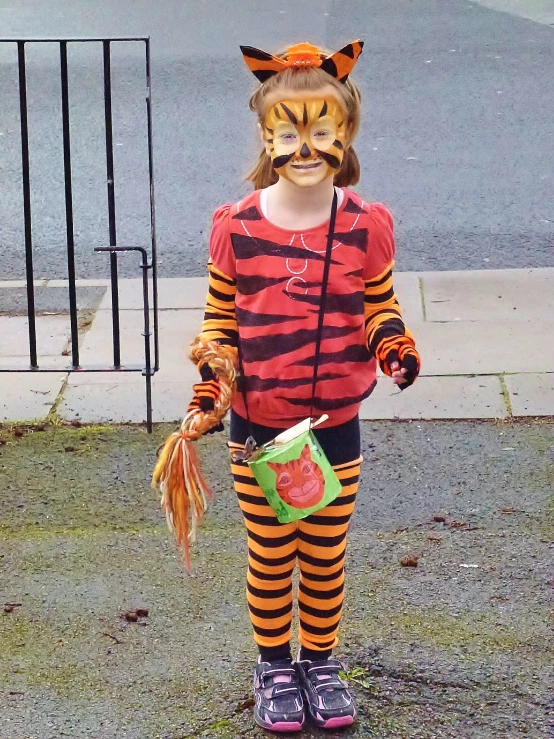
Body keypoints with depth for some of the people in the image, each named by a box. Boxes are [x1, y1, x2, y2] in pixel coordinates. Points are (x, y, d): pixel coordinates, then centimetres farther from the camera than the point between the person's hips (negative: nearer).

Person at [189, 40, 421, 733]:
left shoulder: (366, 225, -6)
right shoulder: (236, 226, -8)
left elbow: (378, 306, 6)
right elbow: (219, 315, 3)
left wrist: (394, 341, -13)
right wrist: (209, 380, -7)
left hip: (335, 423, 1)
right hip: (257, 424, 0)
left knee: (326, 555, 13)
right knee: (269, 555, 11)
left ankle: (321, 662, 31)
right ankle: (274, 666, 29)